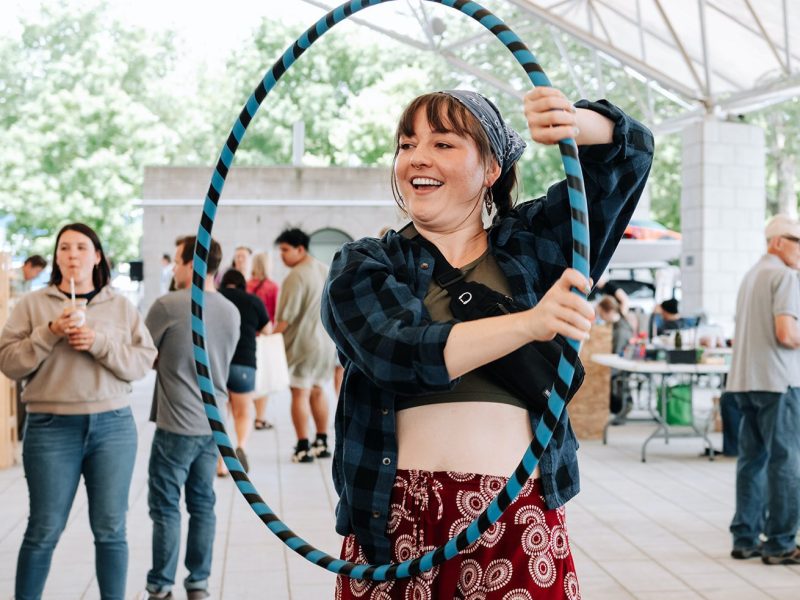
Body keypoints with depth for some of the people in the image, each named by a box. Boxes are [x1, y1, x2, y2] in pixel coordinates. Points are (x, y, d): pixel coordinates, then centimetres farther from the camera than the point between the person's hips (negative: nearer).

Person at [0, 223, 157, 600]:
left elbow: (143, 362, 0)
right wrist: (50, 333, -15)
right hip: (51, 428, -1)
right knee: (44, 530, 3)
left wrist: (99, 342, -14)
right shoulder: (32, 304, 4)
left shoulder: (122, 307, 7)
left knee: (111, 529, 6)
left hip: (113, 426, 1)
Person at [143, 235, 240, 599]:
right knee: (202, 504, 12)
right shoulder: (231, 311, 5)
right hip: (213, 423, 6)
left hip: (176, 423, -6)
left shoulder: (168, 306, -13)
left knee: (165, 507, 3)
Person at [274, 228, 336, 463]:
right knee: (317, 390, 18)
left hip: (302, 341, -8)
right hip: (325, 341, 8)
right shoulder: (326, 270, 8)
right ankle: (322, 443, 22)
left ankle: (303, 448, 1)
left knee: (300, 393, 0)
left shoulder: (296, 276, -18)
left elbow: (285, 318, -19)